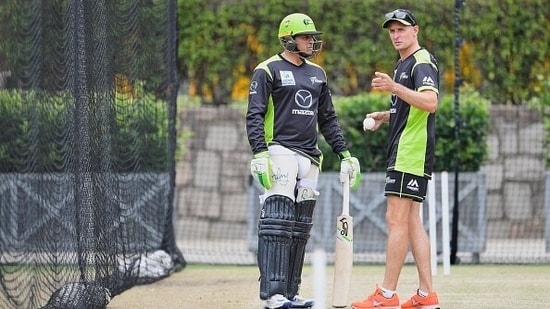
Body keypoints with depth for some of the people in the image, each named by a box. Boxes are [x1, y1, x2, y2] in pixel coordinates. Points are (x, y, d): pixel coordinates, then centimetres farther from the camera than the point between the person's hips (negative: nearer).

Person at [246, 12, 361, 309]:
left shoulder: (317, 74, 19)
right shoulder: (268, 71, -2)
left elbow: (328, 119, 23)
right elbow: (254, 117, -9)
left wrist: (345, 154, 16)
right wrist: (260, 156, -20)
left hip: (310, 157, 7)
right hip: (280, 151, -7)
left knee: (300, 229, 6)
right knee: (277, 223, -15)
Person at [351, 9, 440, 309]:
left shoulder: (423, 62, -10)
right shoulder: (403, 64, 21)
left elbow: (430, 103, -27)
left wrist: (394, 88, -36)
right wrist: (384, 115, 18)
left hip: (412, 154, -11)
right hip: (403, 153, 11)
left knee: (396, 219, -11)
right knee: (411, 221, 9)